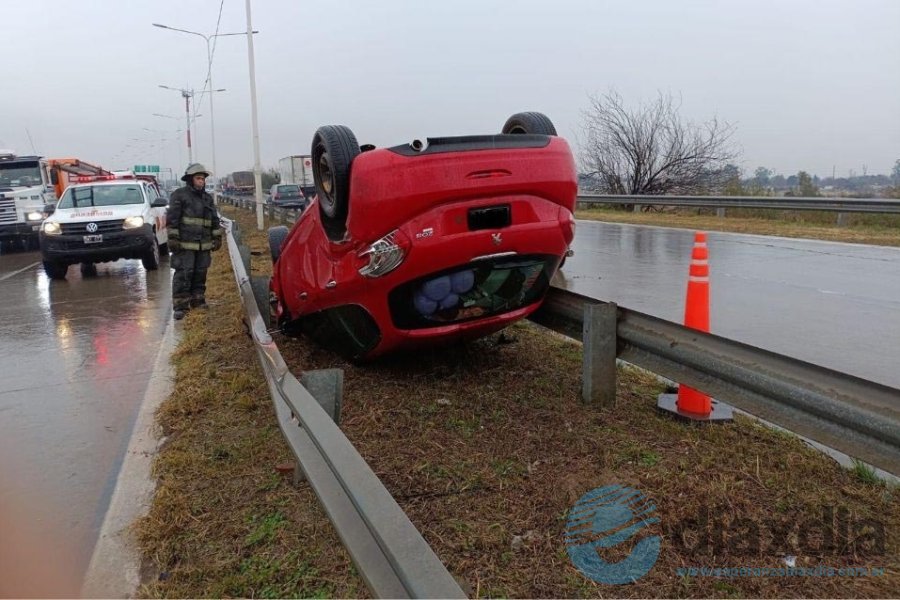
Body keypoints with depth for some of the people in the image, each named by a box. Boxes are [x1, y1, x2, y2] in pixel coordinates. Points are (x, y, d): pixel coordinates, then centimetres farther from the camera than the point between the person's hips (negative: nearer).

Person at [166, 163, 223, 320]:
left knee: (200, 276, 11)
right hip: (185, 245, -6)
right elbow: (172, 219, -8)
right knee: (183, 276, -7)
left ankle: (198, 302, 22)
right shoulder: (179, 195, -3)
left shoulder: (207, 198, 17)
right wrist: (173, 238, -13)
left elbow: (215, 220, 21)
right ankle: (180, 307, -4)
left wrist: (217, 237, 15)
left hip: (204, 245, 6)